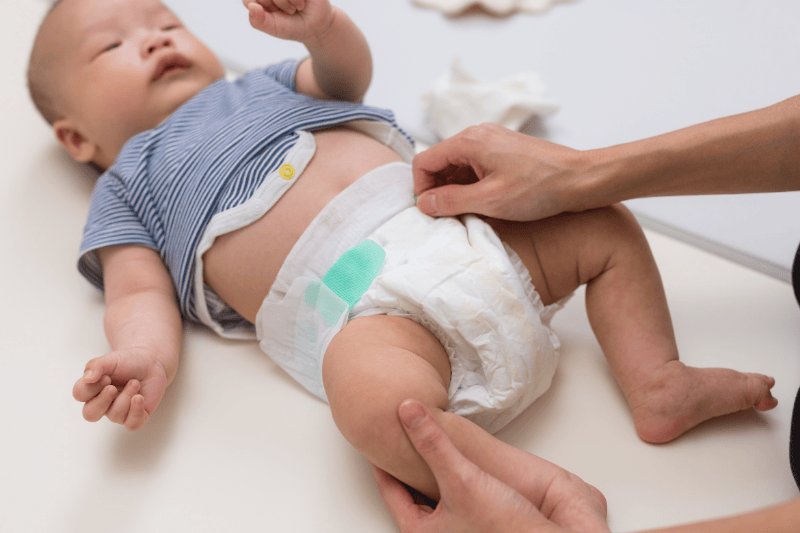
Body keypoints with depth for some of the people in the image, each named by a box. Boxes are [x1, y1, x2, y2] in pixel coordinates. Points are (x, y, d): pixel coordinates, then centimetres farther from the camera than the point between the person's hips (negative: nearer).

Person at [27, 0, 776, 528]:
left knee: (604, 223, 3)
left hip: (453, 225, 6)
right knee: (375, 400, -38)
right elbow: (140, 292, 6)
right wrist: (146, 357, -19)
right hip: (361, 305, -6)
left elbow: (347, 72, 22)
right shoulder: (127, 187, 20)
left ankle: (657, 382, 2)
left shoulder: (260, 86, 34)